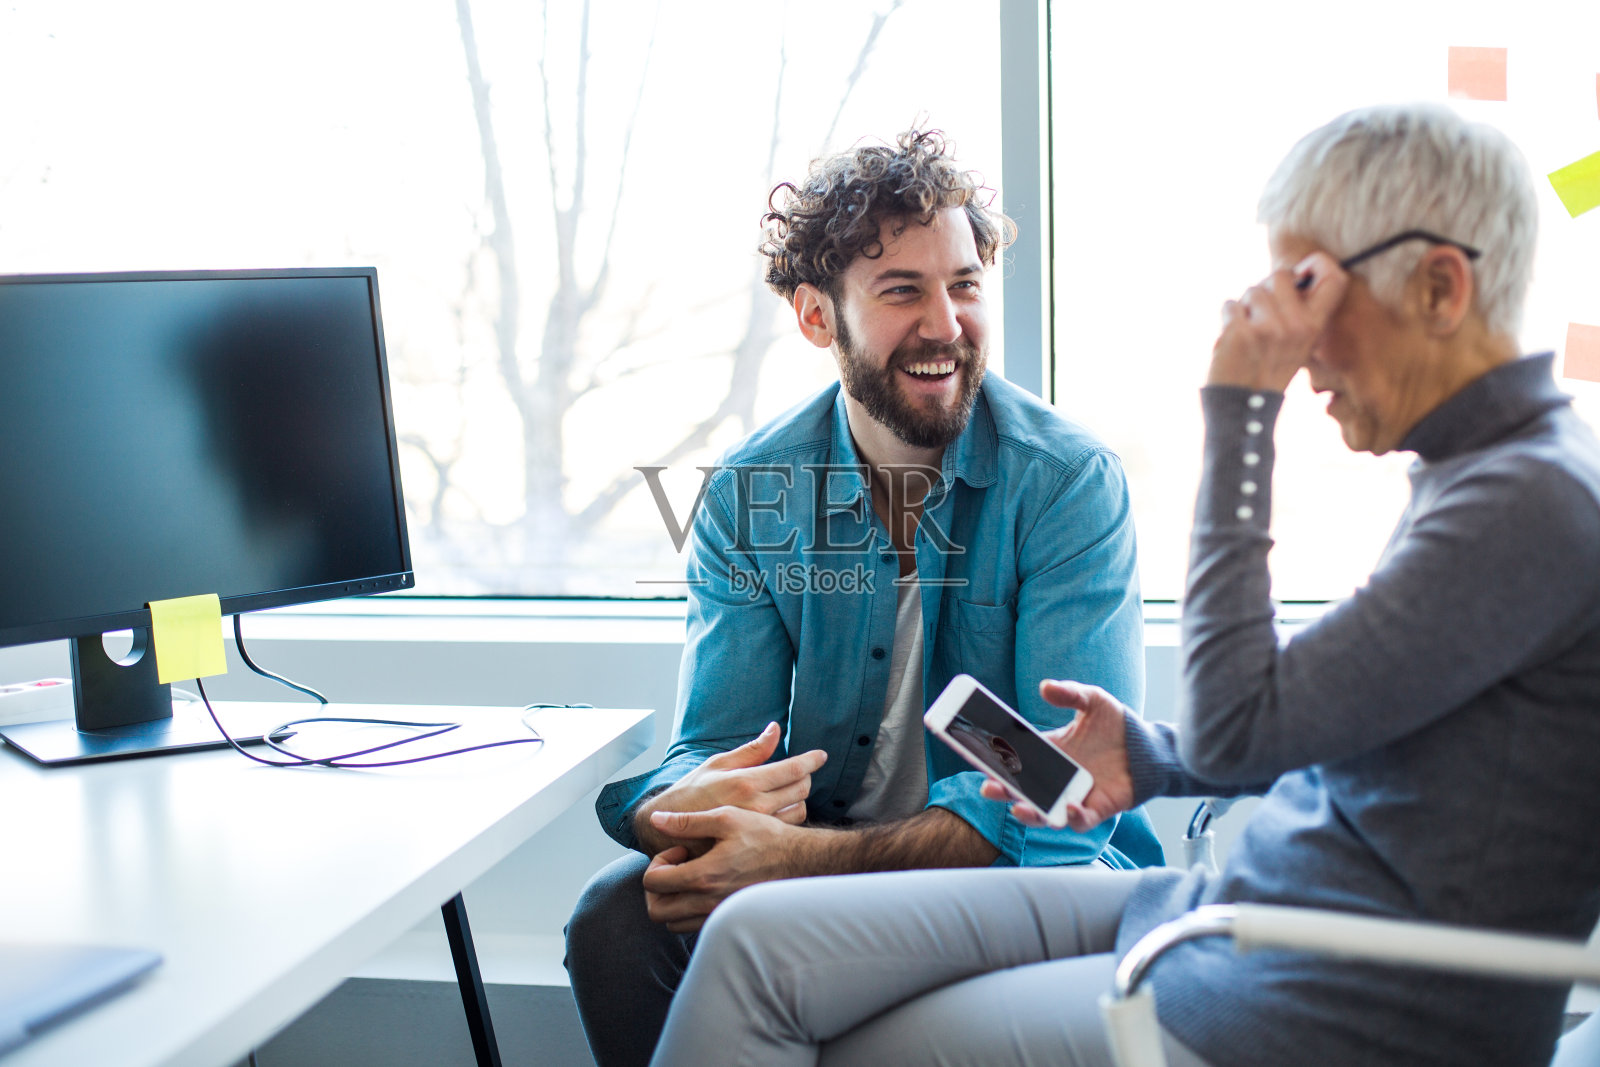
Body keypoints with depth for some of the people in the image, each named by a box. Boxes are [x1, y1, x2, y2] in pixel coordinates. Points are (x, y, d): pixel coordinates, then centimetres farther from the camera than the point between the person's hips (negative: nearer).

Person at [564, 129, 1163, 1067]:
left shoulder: (1071, 483, -14)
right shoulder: (749, 494, -2)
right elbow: (716, 746, -5)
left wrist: (808, 858, -33)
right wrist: (683, 808, -33)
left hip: (1023, 863, -2)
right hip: (814, 855, 3)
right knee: (617, 916, -22)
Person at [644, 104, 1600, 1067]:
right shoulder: (1475, 469, 12)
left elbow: (1234, 728, -22)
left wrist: (1241, 413, -18)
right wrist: (1153, 757, 7)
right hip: (1226, 910, 9)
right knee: (757, 941, -3)